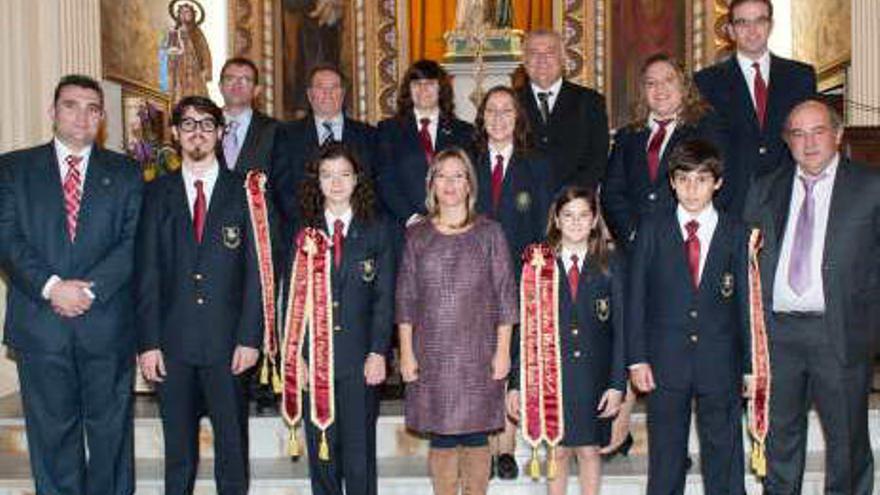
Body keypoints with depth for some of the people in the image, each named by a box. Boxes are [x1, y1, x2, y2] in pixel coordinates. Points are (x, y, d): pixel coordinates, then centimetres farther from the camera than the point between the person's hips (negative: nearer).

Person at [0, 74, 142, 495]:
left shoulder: (125, 172, 9)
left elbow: (134, 240, -1)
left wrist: (91, 287, -14)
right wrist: (50, 286, -15)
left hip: (107, 323, 0)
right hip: (40, 324, 0)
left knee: (111, 432, 7)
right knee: (52, 435, 7)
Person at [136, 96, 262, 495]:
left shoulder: (243, 192, 4)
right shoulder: (157, 193, 8)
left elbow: (256, 270, 1)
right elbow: (146, 272, 4)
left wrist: (250, 338, -7)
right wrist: (148, 342, -3)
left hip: (228, 343, -1)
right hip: (172, 344, 1)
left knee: (233, 447, 5)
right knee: (178, 451, 8)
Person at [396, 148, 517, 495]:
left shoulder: (489, 233, 4)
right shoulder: (417, 236, 7)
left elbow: (505, 294, 3)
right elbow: (405, 297, 6)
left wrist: (503, 350, -3)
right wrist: (406, 352, 0)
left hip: (478, 353, -1)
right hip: (432, 354, 1)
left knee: (476, 436, 3)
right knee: (441, 437, 4)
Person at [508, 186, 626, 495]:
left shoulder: (610, 263, 1)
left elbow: (620, 327, 0)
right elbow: (524, 327, 2)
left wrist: (618, 384, -6)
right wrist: (516, 384, -2)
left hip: (594, 376, 0)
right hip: (550, 374, 0)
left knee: (589, 449, 8)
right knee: (557, 451, 8)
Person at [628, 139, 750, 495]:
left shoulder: (736, 234, 4)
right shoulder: (652, 230, 3)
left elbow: (746, 301, 4)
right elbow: (635, 297, 2)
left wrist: (749, 365, 1)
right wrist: (637, 358, -5)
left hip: (721, 365, 0)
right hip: (665, 362, 0)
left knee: (724, 459, 8)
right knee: (665, 461, 9)